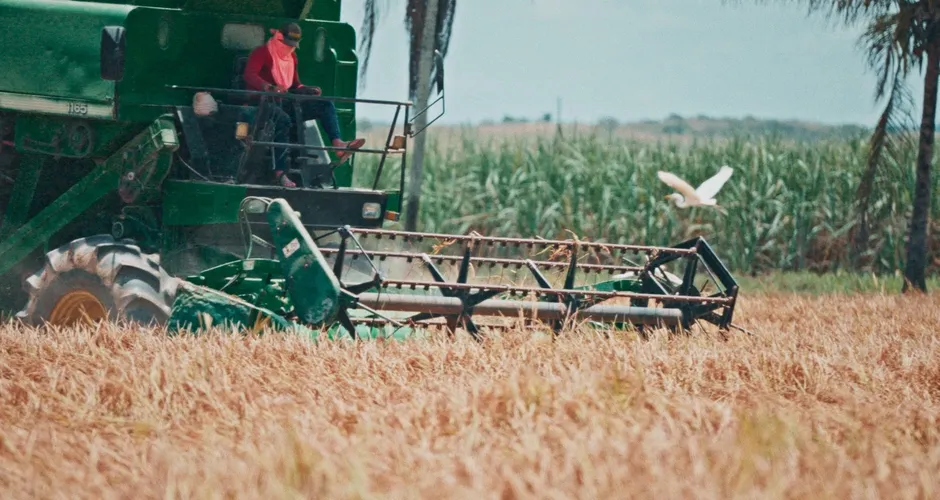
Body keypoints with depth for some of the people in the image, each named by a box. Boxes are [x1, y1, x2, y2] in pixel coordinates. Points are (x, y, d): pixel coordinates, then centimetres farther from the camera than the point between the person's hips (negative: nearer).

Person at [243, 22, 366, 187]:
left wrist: (309, 90, -4)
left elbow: (295, 85, 20)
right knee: (283, 119, -41)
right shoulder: (262, 53, -6)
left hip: (284, 102, 8)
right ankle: (279, 173, -43)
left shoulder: (292, 57, 18)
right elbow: (249, 75, -23)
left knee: (326, 106, -8)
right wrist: (269, 87, -41)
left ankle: (337, 144, -31)